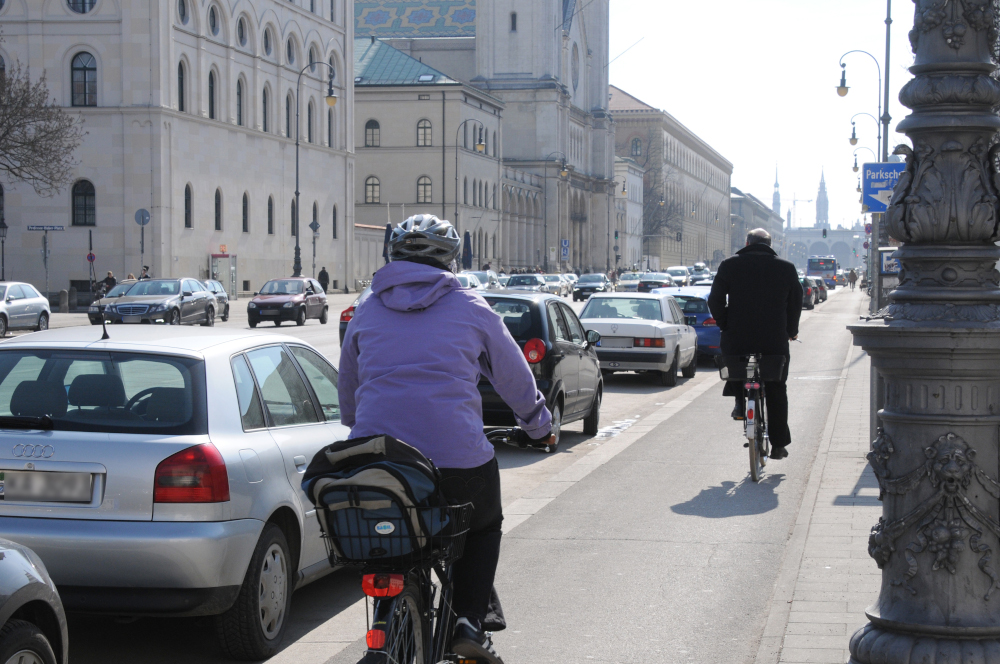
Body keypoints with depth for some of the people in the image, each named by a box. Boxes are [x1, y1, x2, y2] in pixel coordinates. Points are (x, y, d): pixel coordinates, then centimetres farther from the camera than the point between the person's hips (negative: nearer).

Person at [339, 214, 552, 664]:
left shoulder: (366, 311, 16)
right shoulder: (469, 308, 8)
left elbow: (348, 389, 28)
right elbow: (514, 376, 18)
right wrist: (539, 425, 35)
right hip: (457, 458, -2)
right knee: (483, 528, 23)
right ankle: (470, 619, 7)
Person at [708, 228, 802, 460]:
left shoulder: (730, 265, 1)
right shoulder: (786, 268, 6)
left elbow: (715, 300, 1)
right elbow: (795, 304, 12)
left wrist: (724, 325, 15)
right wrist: (791, 331, 26)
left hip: (737, 337, -1)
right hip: (775, 340, 1)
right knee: (776, 393, 13)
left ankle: (740, 402, 14)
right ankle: (778, 445, 15)